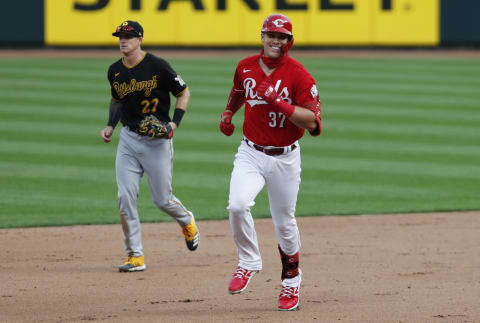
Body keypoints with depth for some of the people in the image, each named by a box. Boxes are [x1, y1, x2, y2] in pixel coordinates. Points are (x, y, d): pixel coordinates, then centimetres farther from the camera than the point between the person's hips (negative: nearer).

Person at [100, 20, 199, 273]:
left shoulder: (157, 66, -13)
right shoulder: (115, 71, 4)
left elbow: (184, 93, -3)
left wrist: (174, 123, -15)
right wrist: (110, 125, 8)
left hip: (157, 141, -4)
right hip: (128, 139, 4)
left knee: (162, 200, 2)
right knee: (125, 197, -6)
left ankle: (187, 221, 38)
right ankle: (135, 256, 0)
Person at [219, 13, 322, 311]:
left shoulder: (298, 75, -12)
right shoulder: (246, 67, 2)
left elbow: (313, 121, -20)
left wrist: (279, 103, -28)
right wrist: (227, 114, 14)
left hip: (284, 158, -2)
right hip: (251, 153, 2)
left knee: (285, 224, 6)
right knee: (238, 205, -23)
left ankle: (291, 281, 28)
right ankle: (249, 262, -1)